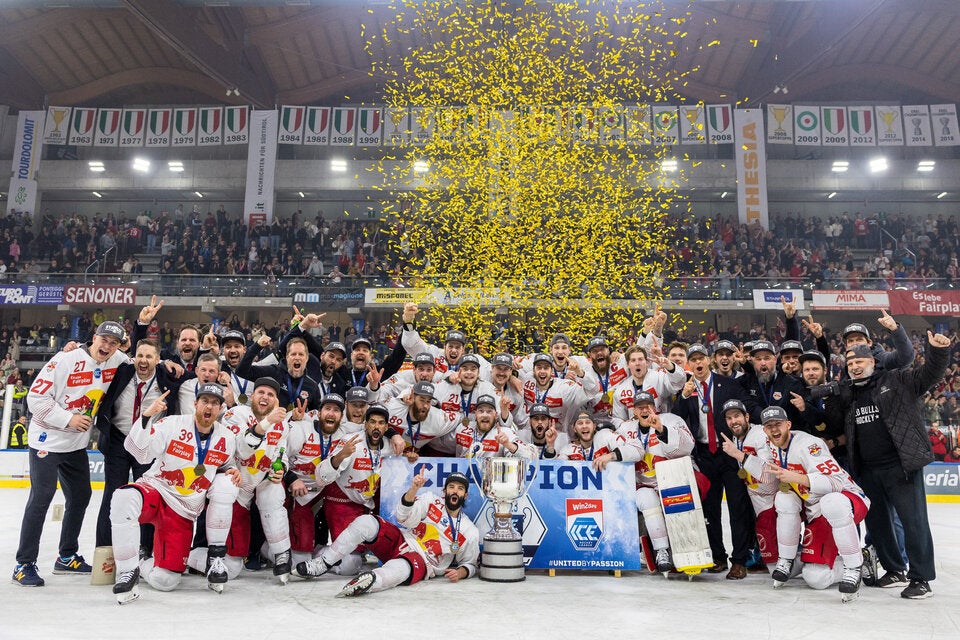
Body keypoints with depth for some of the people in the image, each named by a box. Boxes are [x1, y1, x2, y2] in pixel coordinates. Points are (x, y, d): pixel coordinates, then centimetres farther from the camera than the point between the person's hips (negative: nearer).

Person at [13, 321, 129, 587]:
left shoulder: (117, 362, -3)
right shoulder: (66, 360, -19)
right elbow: (36, 397, -17)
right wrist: (69, 419, -21)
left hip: (77, 444, 6)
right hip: (48, 440, -6)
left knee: (80, 496, 11)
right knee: (41, 498, -7)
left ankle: (67, 557, 26)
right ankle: (24, 564, 5)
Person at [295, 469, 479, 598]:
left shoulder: (470, 532, 2)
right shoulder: (431, 500, 3)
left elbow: (470, 564, 12)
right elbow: (405, 517, -13)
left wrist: (461, 572, -12)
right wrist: (413, 489, -30)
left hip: (422, 564, -3)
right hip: (400, 542, 3)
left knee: (400, 568, -41)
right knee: (365, 522, -22)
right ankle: (322, 564, -15)